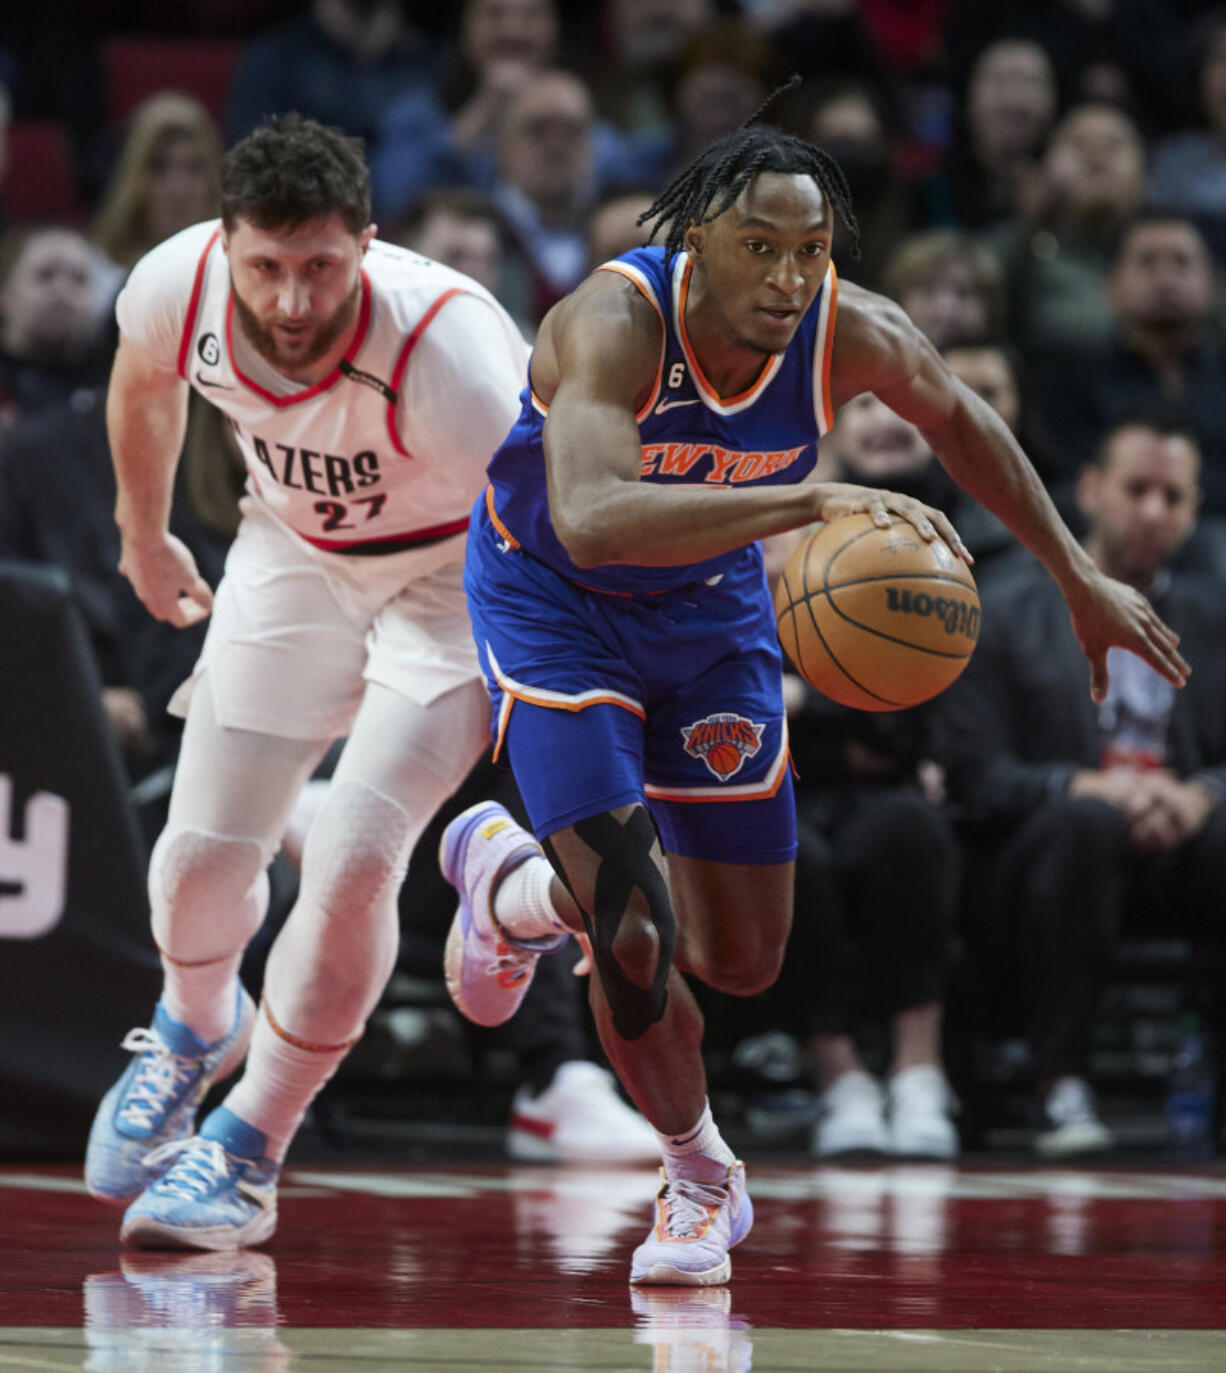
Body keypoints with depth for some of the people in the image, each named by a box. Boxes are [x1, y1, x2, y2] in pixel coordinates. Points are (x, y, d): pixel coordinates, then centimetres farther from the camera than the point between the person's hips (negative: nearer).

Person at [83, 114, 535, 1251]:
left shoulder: (442, 346, -39)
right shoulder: (177, 285, -24)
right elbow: (145, 381, 3)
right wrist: (143, 534, 17)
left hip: (462, 569, -4)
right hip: (295, 552, 4)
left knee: (354, 862, -17)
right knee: (200, 856, 1)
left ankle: (246, 1152, 5)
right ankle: (196, 1029, 38)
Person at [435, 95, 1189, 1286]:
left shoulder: (854, 337, -22)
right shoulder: (614, 322, -36)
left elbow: (960, 422, 2)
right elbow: (590, 518, -54)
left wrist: (1080, 580, 9)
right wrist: (810, 501, -62)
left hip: (710, 606, 5)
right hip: (551, 599, -5)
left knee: (744, 962, 7)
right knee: (631, 941, -16)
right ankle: (700, 1178, 14)